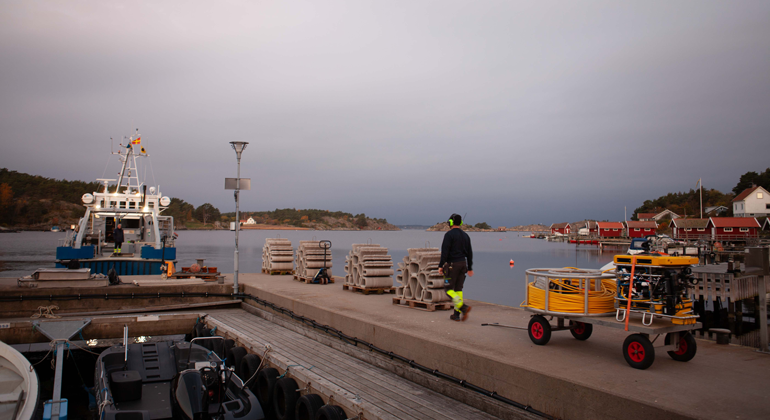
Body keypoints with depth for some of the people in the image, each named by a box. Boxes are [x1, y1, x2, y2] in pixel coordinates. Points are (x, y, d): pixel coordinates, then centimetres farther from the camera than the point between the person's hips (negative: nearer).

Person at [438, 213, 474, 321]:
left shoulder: (449, 234, -9)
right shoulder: (465, 235, 12)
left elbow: (445, 251, -16)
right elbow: (469, 253, 14)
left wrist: (441, 266, -12)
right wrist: (470, 268, 20)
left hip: (452, 264, -7)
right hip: (463, 263, 7)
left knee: (449, 289, -1)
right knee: (458, 289, 11)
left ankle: (463, 307, -18)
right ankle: (456, 314, 10)